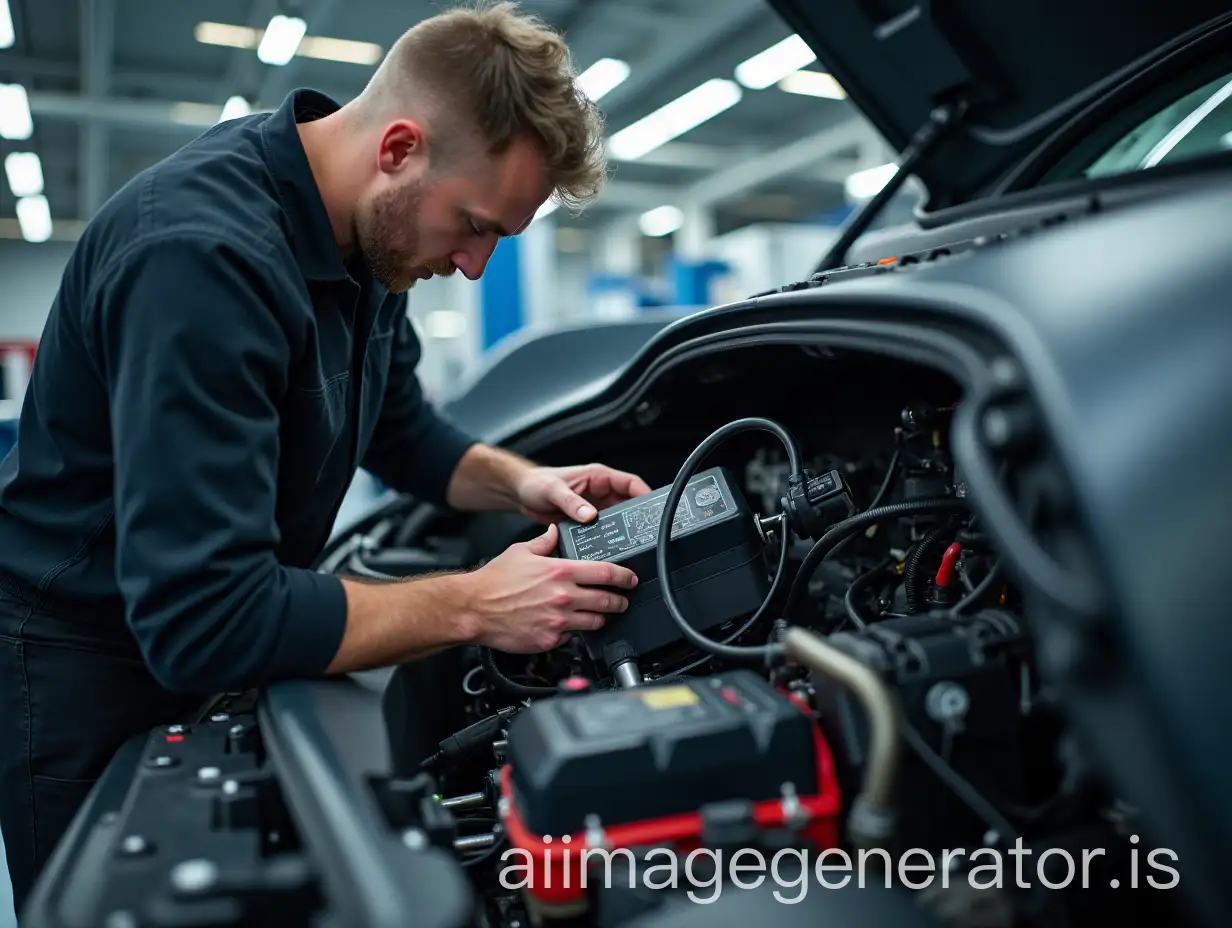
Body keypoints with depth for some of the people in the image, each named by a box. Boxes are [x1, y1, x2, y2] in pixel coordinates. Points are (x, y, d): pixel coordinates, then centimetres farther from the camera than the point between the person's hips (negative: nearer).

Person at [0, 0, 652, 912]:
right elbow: (204, 622, -36)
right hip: (89, 670, -7)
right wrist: (474, 607, -30)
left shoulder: (364, 228, -6)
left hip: (207, 638, 8)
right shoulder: (205, 253, -34)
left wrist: (519, 481, -11)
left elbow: (399, 426, 8)